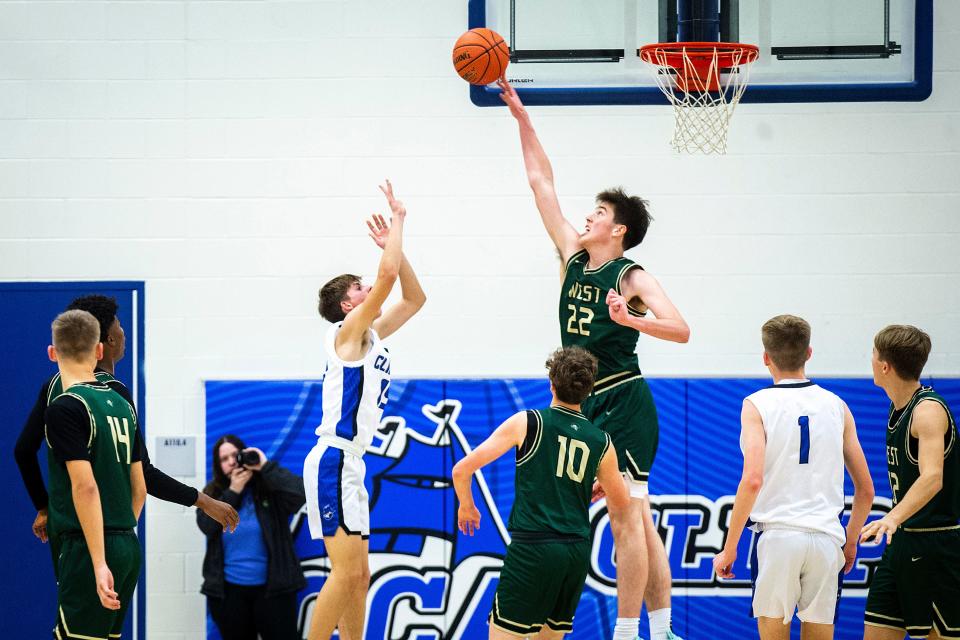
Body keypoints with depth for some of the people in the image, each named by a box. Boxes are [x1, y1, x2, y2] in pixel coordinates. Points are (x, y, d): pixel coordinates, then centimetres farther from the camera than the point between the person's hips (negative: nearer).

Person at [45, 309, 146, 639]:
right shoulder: (122, 404, 13)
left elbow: (85, 486, -18)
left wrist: (98, 562, -21)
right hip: (128, 547, 8)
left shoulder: (64, 407, -10)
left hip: (88, 549, -8)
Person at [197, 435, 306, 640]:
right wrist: (233, 492, -12)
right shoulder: (213, 494, 7)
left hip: (272, 587, -3)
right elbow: (207, 526, -8)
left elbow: (301, 493, -21)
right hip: (228, 590, 3)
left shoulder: (269, 486, -4)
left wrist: (266, 467, -19)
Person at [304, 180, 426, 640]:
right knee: (346, 571, -14)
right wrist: (398, 220, -8)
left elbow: (415, 298, 23)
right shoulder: (349, 331, -8)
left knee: (358, 575, 10)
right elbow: (388, 275, -19)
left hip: (349, 464, 10)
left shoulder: (371, 336, 17)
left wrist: (395, 244, 14)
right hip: (333, 461, -10)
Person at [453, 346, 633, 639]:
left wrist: (466, 506, 18)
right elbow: (622, 504, 23)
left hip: (532, 547, -4)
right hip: (578, 552, 5)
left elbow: (462, 470, -2)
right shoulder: (601, 442, 8)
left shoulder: (527, 423, -2)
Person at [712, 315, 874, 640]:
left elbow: (752, 480, -13)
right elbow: (865, 491, 11)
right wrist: (851, 541, 25)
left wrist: (729, 548, -8)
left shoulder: (757, 405, -1)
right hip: (826, 538, 3)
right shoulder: (837, 406, 10)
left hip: (777, 535, -3)